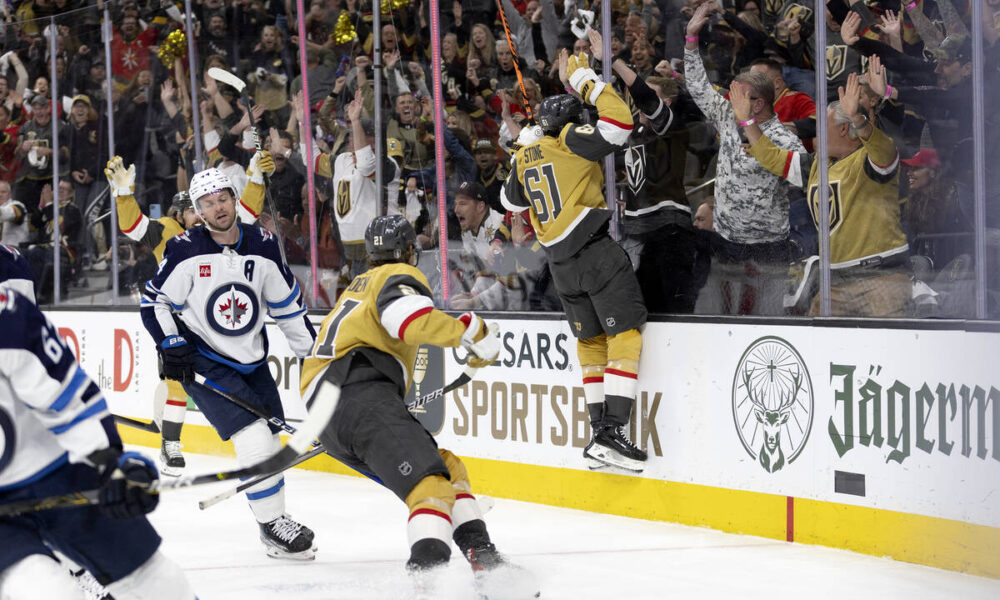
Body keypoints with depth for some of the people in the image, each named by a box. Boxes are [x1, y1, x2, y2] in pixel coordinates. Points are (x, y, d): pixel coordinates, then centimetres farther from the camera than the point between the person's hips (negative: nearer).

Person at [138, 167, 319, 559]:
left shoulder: (262, 245, -1)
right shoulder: (185, 251, -13)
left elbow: (287, 304, 9)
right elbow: (154, 302, -6)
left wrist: (312, 350, 10)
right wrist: (172, 346, -15)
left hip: (252, 361, 5)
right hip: (204, 362, -5)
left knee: (271, 446, 10)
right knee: (255, 439, -17)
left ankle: (276, 522, 27)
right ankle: (272, 525, -5)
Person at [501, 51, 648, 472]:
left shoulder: (524, 157, 13)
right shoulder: (571, 140, -5)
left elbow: (511, 203, 29)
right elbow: (619, 123, -18)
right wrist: (584, 79, -9)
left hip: (560, 263, 7)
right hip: (596, 252, -7)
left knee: (590, 340, 15)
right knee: (625, 335, -6)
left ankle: (601, 434, 10)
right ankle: (612, 432, -17)